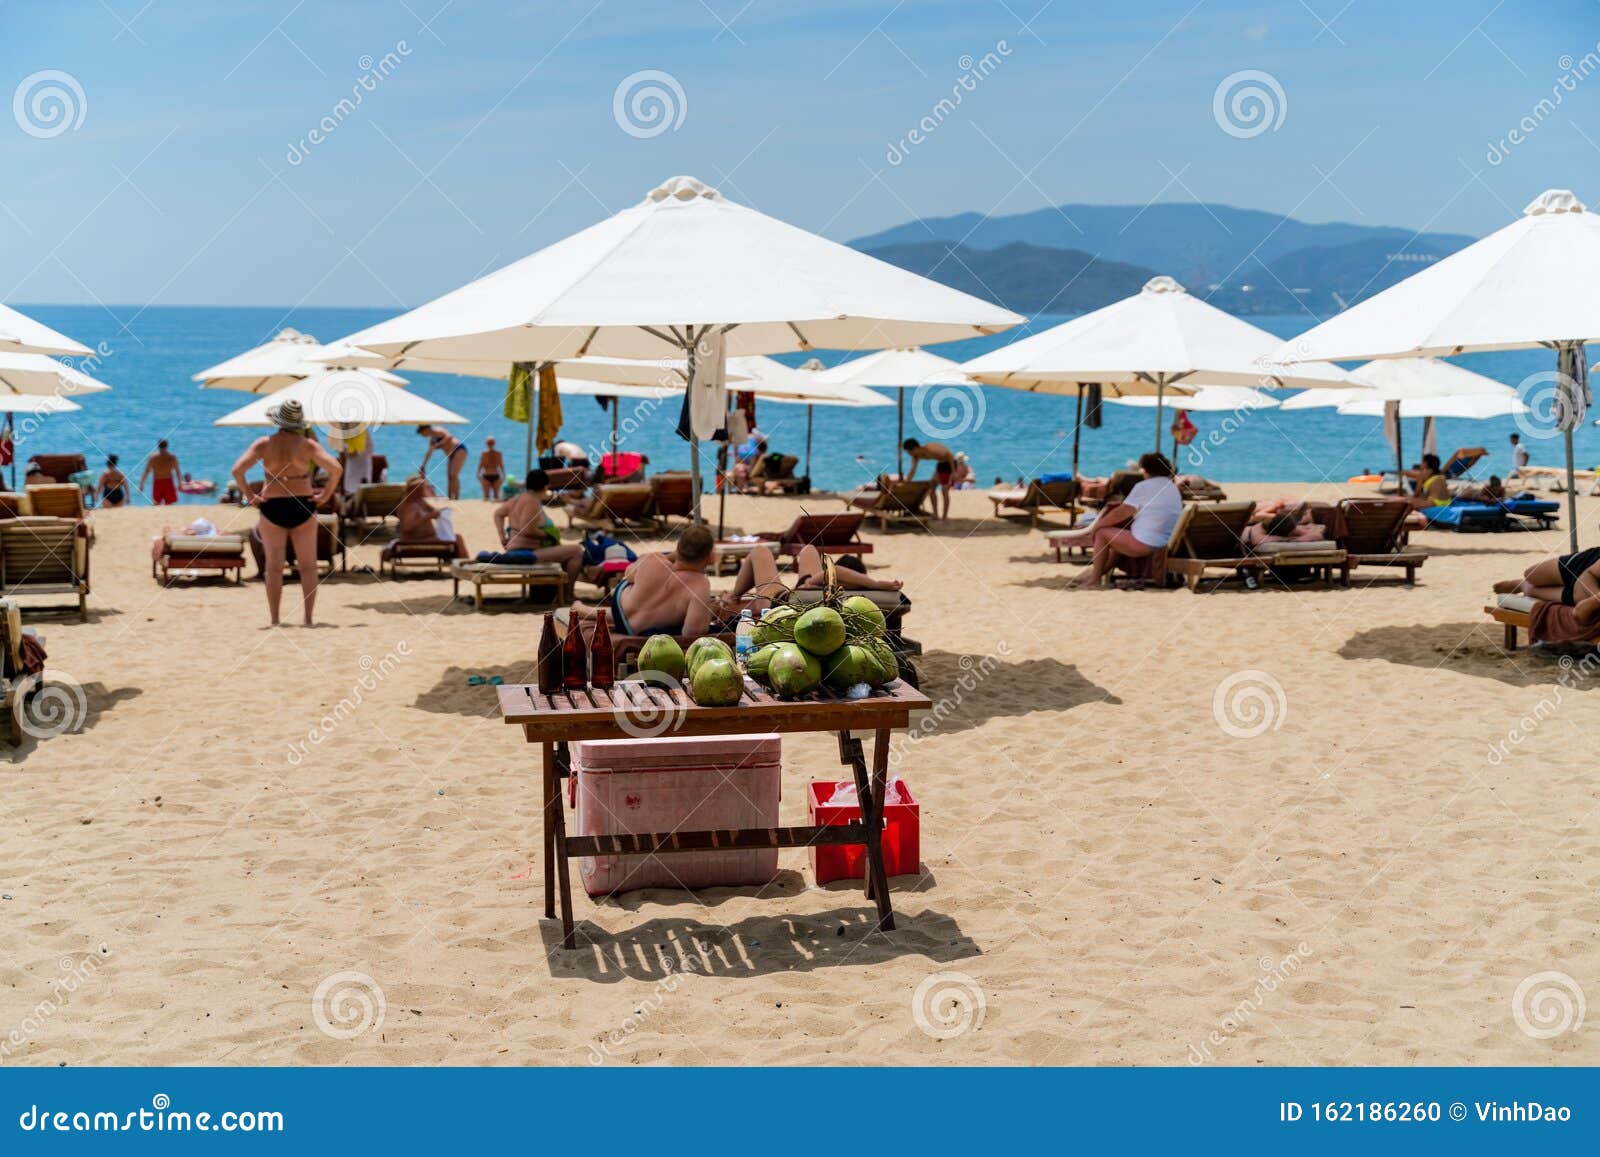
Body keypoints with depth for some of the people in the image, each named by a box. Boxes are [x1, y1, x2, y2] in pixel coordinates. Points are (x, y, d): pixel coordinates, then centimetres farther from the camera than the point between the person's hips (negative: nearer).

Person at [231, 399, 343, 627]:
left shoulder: (263, 444, -3)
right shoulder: (307, 444, -5)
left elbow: (237, 470, -10)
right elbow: (336, 469, -14)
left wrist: (249, 495, -1)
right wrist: (325, 495, -4)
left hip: (272, 507, 1)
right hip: (302, 508, 0)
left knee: (274, 567, 5)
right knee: (308, 566, 6)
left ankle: (275, 619, 4)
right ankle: (308, 618, 2)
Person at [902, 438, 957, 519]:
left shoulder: (929, 450, -32)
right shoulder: (916, 456, -5)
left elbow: (949, 455, -28)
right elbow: (913, 471, 3)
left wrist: (953, 472, -26)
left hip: (949, 463, -9)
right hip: (940, 464, 9)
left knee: (944, 491, -9)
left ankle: (944, 518, -4)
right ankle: (935, 515, 14)